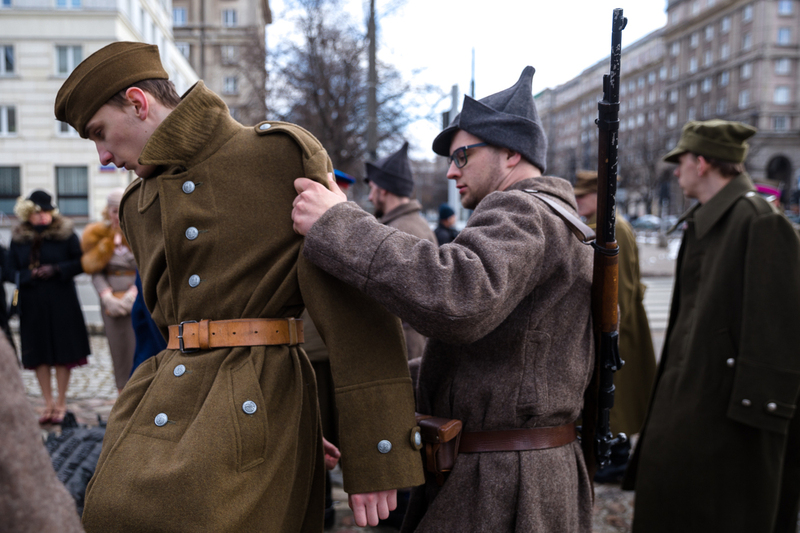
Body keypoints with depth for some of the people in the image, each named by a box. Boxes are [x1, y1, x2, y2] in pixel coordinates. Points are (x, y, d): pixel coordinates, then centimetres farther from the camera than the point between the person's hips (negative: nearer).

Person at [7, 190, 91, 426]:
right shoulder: (18, 237, 4)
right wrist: (31, 275, -14)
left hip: (62, 302, -2)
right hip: (32, 304, 2)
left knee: (63, 353, 2)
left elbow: (81, 263, -3)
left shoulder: (65, 233, -3)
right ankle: (48, 404, 18)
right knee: (39, 355, 6)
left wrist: (57, 269, -16)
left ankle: (61, 403, 15)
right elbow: (11, 270, 4)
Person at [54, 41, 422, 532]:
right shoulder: (138, 205, 16)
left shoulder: (283, 153, -4)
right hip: (165, 408, 7)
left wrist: (376, 451, -15)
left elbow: (355, 300, -10)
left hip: (252, 412, -6)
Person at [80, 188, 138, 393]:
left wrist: (133, 294, -12)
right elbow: (95, 271, 4)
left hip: (139, 299, -2)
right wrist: (107, 297, -9)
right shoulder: (99, 234, 6)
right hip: (112, 301, 3)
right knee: (119, 351, 5)